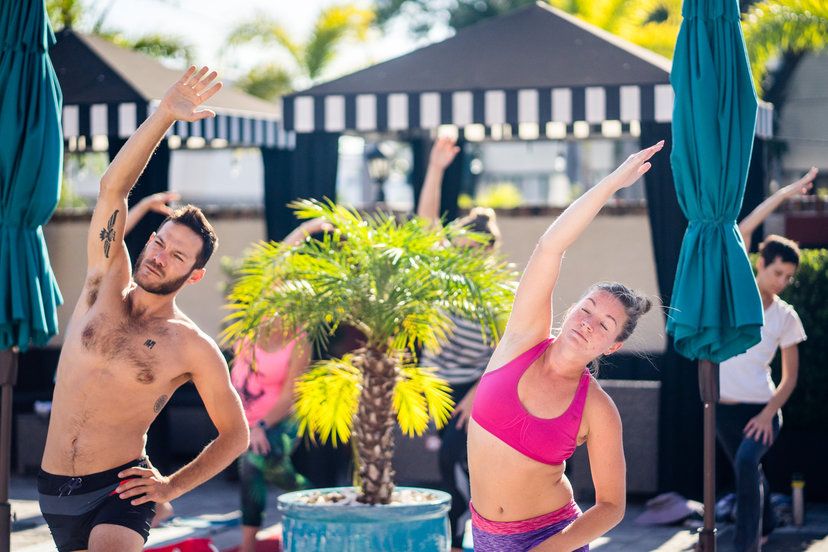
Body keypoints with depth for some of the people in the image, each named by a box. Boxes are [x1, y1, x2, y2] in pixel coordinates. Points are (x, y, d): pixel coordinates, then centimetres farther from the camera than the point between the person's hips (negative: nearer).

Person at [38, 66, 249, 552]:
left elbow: (235, 435, 5)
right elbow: (114, 187, -5)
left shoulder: (194, 349, -4)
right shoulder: (106, 283, 4)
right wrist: (165, 114, -14)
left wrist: (172, 487, -6)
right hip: (55, 491, 5)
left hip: (119, 488, -5)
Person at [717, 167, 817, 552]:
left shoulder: (786, 316, -2)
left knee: (747, 462, -29)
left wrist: (769, 412, -14)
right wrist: (784, 194, -17)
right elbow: (741, 231, -15)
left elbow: (790, 376, 2)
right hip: (725, 407, 2)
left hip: (761, 409, -2)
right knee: (748, 472, 16)